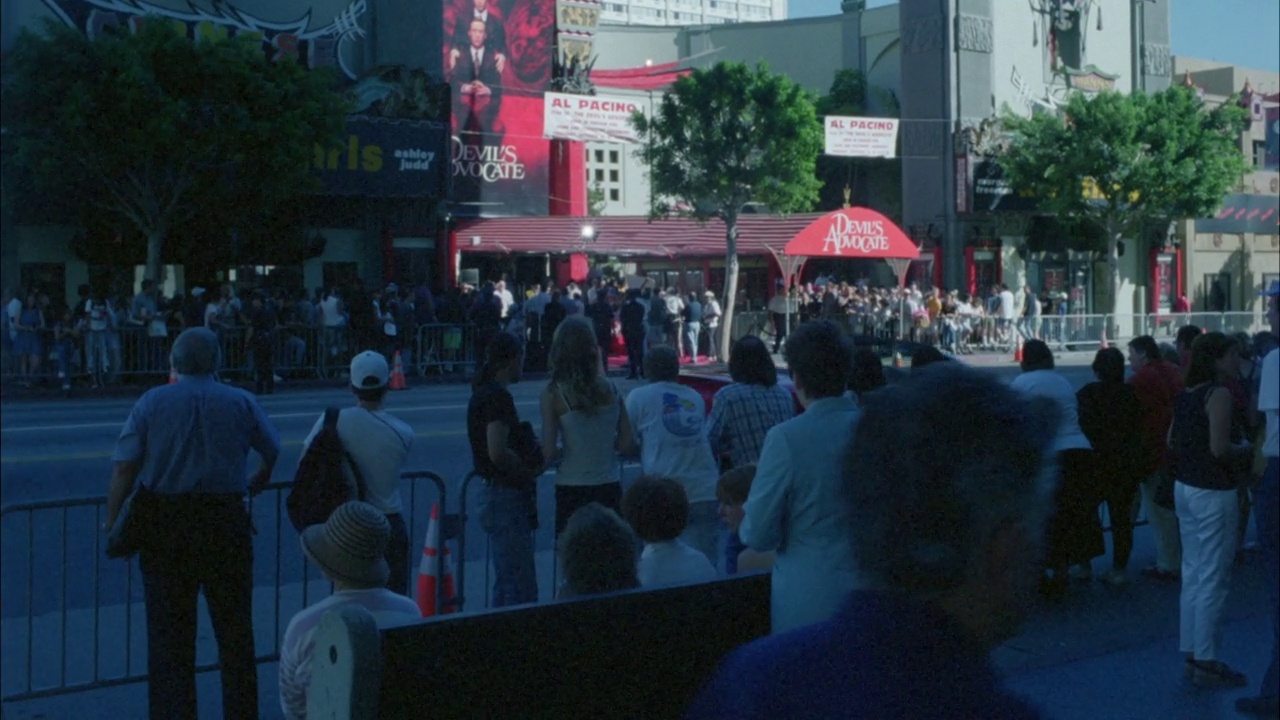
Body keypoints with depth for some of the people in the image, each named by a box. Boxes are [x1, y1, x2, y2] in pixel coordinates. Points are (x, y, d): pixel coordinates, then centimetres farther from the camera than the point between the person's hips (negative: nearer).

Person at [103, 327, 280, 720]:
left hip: (165, 526, -1)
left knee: (168, 631, 6)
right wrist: (251, 488, 25)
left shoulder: (151, 402, -1)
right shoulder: (242, 403, 1)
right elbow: (274, 456, 8)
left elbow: (125, 468, -7)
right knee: (234, 629, 12)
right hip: (226, 522, 1)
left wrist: (112, 523, 1)